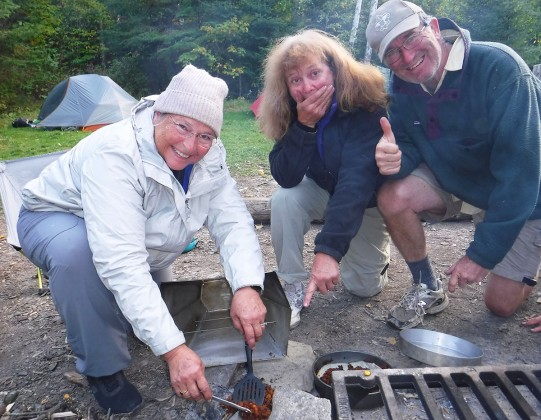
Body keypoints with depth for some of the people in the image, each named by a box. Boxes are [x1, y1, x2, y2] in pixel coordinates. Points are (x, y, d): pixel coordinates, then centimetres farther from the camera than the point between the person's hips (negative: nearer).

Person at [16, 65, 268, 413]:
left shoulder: (208, 156, -19)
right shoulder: (114, 153, -39)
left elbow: (233, 221, -23)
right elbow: (121, 263, -46)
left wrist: (246, 286, -42)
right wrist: (172, 348, -48)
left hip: (140, 240, 6)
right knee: (78, 250, -38)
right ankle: (103, 369, -16)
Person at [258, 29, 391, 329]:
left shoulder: (365, 104, -32)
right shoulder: (293, 113, -18)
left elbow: (356, 182, -42)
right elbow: (286, 178, -25)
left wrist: (329, 250, -51)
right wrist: (303, 126, -38)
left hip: (369, 199, -2)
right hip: (324, 190, 3)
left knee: (363, 287, -2)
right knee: (284, 199, -29)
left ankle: (373, 250, 33)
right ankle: (293, 286, -9)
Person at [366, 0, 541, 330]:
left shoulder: (498, 66, -30)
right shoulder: (402, 86, -13)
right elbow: (410, 147, -7)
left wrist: (483, 253, -31)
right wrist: (396, 159, -34)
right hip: (455, 181, 4)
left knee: (502, 304, 0)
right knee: (393, 197, -26)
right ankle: (428, 290, -3)